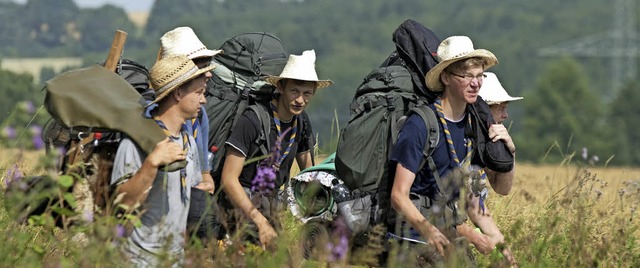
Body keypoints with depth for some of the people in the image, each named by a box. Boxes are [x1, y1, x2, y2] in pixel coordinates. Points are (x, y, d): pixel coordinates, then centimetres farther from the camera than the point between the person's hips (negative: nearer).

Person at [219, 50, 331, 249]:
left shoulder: (302, 122, 6)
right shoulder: (252, 120, -16)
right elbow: (229, 179, -18)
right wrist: (260, 221, -24)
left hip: (273, 201, 7)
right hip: (241, 201, -7)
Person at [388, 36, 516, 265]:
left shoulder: (477, 124, 5)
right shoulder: (419, 125, -16)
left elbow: (502, 187, 11)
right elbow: (399, 196, -18)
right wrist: (428, 230, -34)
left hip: (452, 230, 6)